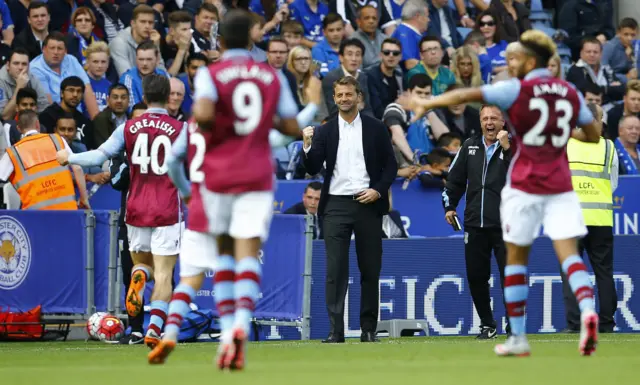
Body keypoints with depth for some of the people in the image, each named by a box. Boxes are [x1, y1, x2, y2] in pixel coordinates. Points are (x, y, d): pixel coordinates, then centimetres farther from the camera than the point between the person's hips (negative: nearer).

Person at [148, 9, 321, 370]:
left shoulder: (210, 74, -3)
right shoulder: (273, 76, 5)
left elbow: (204, 114, -22)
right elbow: (293, 129, 5)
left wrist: (206, 128, 0)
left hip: (217, 174, 0)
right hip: (257, 177, 0)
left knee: (223, 253, 18)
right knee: (248, 255, -8)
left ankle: (227, 329, 13)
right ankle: (242, 323, -31)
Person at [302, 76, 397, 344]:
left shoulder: (376, 129, 5)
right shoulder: (324, 131, 6)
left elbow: (390, 165, 7)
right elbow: (313, 169, 1)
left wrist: (378, 190, -8)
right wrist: (307, 145, -16)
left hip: (368, 204, 0)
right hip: (336, 205, 0)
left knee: (370, 270, 4)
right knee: (335, 270, -7)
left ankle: (369, 329, 11)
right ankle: (336, 330, -8)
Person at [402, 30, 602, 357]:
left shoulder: (517, 90, -7)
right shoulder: (570, 94, 6)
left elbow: (466, 95, -14)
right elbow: (593, 134, 16)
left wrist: (426, 104, -6)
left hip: (524, 185, -3)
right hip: (560, 187, 3)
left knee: (516, 257, 10)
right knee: (569, 253, -4)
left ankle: (518, 338, 12)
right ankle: (587, 309, -34)